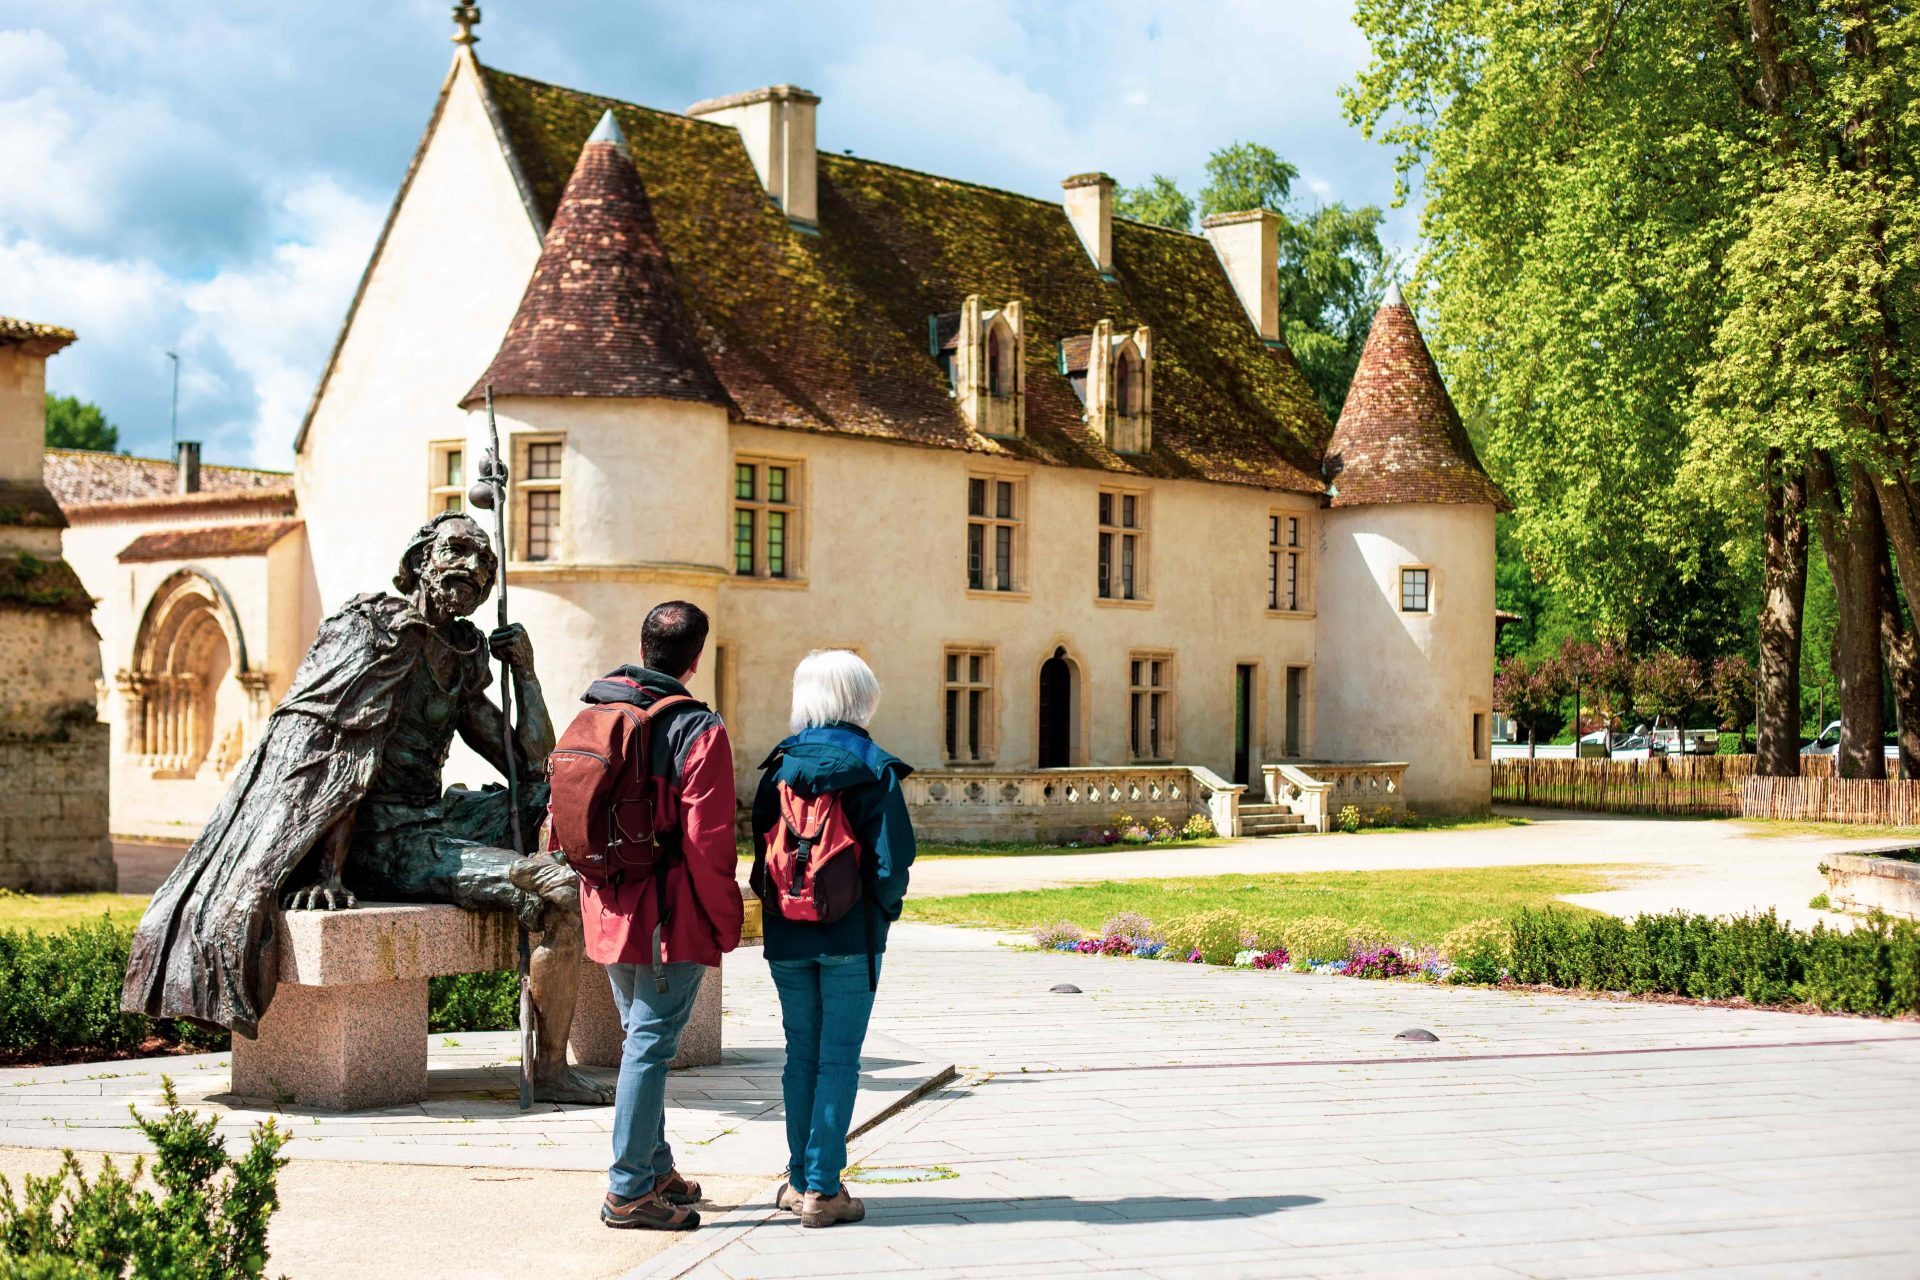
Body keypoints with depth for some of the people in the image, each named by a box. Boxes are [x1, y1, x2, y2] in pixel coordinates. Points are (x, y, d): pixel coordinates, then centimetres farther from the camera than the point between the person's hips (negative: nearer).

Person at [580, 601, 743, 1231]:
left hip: (608, 910, 7)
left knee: (641, 1035, 19)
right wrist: (727, 921, -7)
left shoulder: (593, 715, 7)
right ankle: (630, 1190, -1)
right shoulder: (699, 731, -14)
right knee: (652, 1043, -3)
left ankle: (656, 1168, 28)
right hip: (670, 917, -7)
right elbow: (707, 842, -18)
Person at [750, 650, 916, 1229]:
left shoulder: (780, 766, 2)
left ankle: (800, 1178, 18)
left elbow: (759, 850, 2)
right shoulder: (873, 769, -7)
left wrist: (773, 903, 14)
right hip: (852, 938, -3)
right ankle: (822, 1189, -1)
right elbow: (891, 858, -12)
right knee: (840, 1057, 1)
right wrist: (883, 910, 4)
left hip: (787, 937, 3)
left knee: (801, 1054, 13)